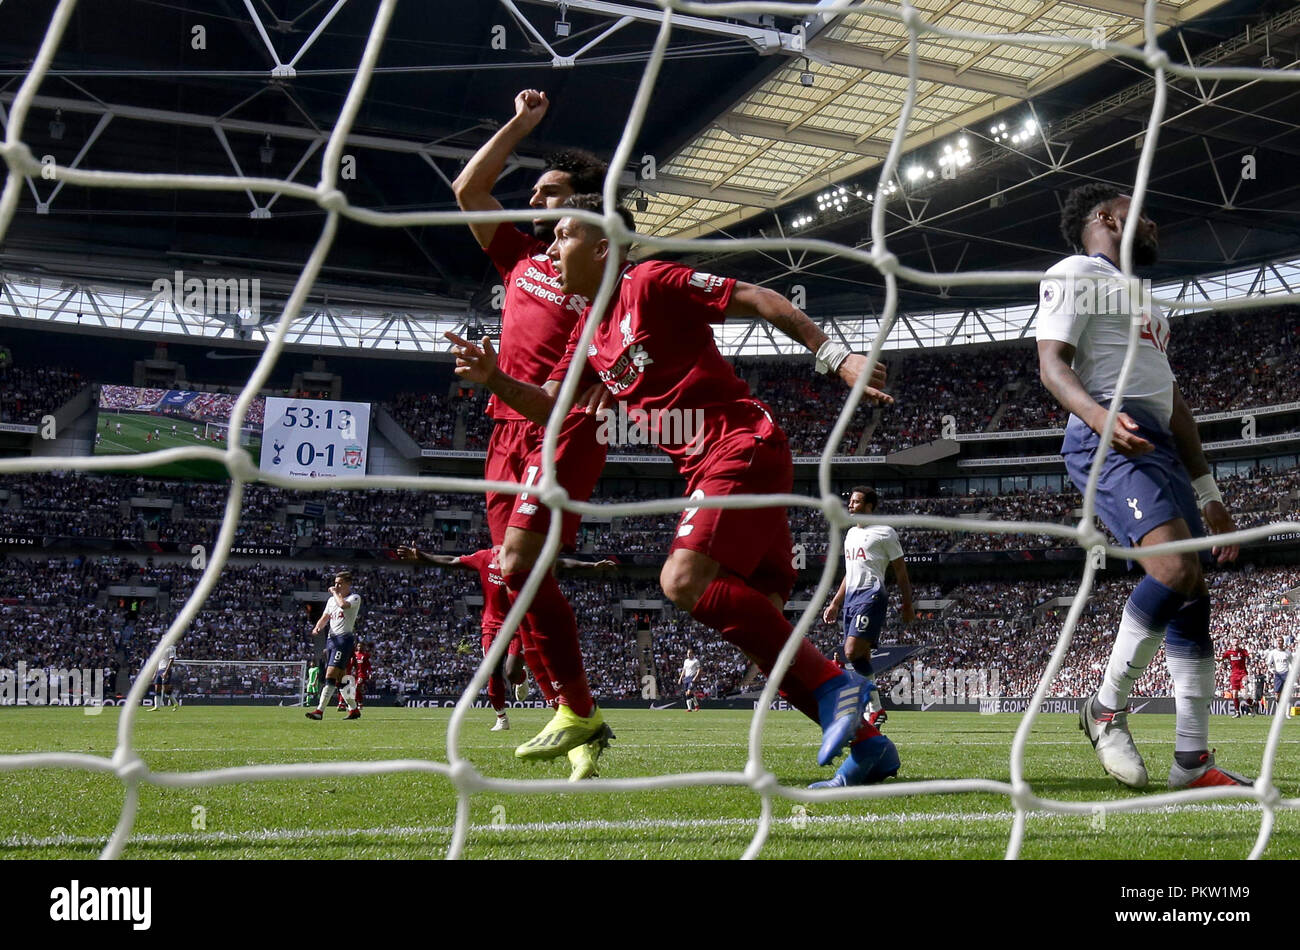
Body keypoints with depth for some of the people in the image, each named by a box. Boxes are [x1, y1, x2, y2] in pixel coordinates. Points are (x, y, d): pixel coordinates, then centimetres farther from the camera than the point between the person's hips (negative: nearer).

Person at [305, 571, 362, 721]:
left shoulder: (355, 598, -3)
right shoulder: (332, 599, 20)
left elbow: (343, 604, -25)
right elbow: (325, 617, 21)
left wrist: (335, 593, -8)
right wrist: (317, 628, 0)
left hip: (344, 639, -8)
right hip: (331, 639, 8)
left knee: (330, 676, -17)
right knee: (340, 679, 10)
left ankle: (319, 710, -22)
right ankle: (354, 709, 19)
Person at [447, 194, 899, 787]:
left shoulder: (651, 282, -7)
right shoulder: (589, 332, 18)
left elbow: (758, 299, -9)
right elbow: (547, 407, 21)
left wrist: (835, 356, -15)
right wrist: (493, 378, 2)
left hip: (743, 450, -9)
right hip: (707, 471, 9)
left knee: (684, 579, -25)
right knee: (756, 615, 3)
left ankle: (833, 684, -19)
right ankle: (866, 746, 8)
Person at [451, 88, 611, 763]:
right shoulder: (520, 258, 22)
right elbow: (468, 190, 28)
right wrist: (521, 123, 28)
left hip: (564, 431, -7)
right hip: (509, 431, 7)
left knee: (517, 566, -20)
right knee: (523, 578, 3)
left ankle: (577, 711, -11)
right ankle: (571, 714, 8)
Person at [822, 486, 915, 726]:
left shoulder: (884, 533, -1)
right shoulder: (851, 533, 22)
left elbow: (900, 571, 0)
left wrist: (907, 605, -3)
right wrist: (835, 603, 24)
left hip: (871, 596, -8)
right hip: (850, 597, 8)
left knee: (853, 653, -20)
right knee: (860, 657, 4)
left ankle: (875, 707, -12)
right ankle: (876, 710, 9)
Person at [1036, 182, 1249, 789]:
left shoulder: (1140, 298, 33)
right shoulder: (1076, 274, 5)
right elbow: (1052, 362, -10)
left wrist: (1206, 492, 26)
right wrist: (1097, 415, -31)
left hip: (1160, 445, 10)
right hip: (1109, 439, -9)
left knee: (1192, 598, 2)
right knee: (1176, 568, -27)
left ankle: (1192, 761, 5)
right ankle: (1107, 708, -12)